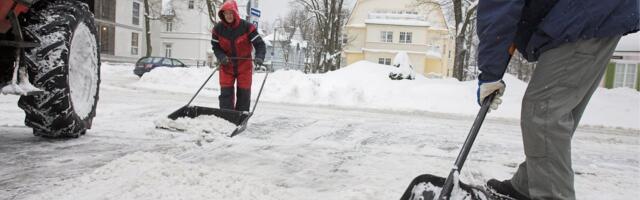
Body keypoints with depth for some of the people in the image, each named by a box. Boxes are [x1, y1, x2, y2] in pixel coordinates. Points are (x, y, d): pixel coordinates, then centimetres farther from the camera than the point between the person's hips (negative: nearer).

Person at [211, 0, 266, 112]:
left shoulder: (247, 27, -16)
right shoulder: (218, 29, -7)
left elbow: (259, 44, -15)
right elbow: (215, 47, 2)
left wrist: (259, 57, -33)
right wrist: (221, 57, -19)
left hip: (244, 66, -1)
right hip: (226, 67, 2)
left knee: (244, 94, 4)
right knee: (225, 94, -3)